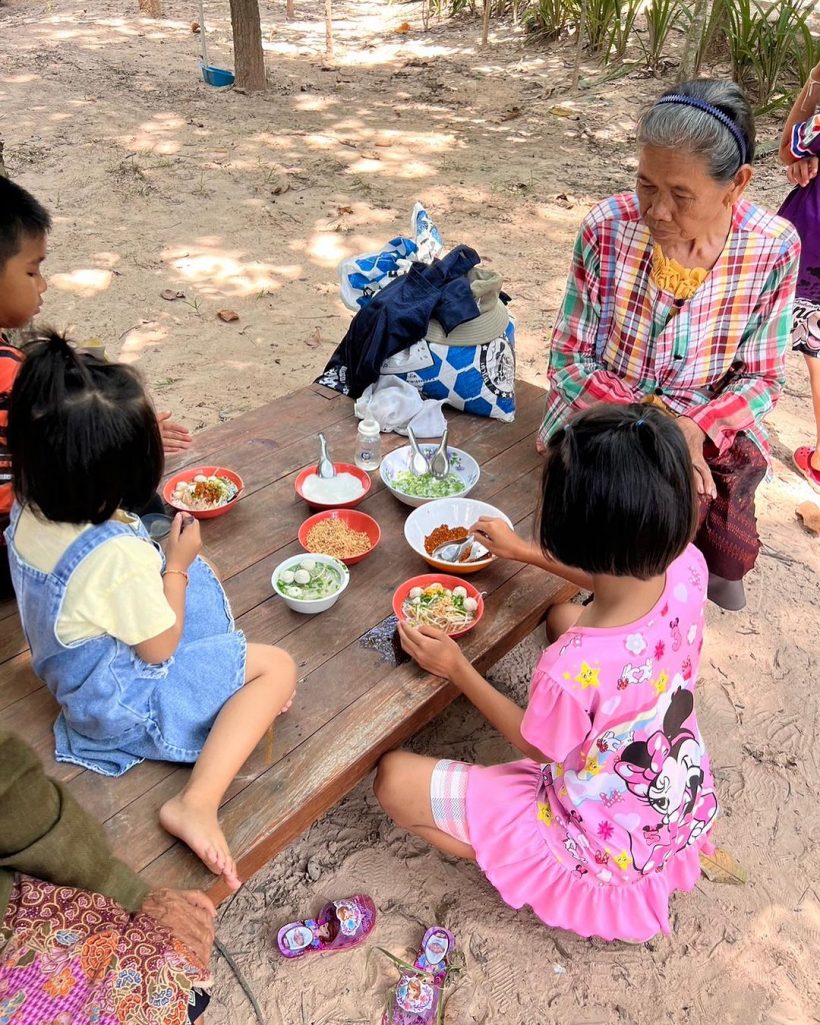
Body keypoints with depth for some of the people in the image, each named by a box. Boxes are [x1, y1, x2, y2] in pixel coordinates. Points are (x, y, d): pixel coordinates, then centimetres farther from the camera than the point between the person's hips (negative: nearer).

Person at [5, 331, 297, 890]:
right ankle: (197, 803, -15)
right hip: (127, 701, -8)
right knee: (278, 667, -7)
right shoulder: (119, 554, -36)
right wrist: (177, 564, -14)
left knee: (200, 579, 19)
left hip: (76, 671, 9)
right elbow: (160, 648, -21)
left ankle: (243, 696, 11)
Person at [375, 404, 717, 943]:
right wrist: (525, 551, 11)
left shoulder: (572, 671, -41)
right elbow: (618, 579, 4)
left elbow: (535, 747, -16)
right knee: (564, 614, 20)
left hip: (608, 849, -6)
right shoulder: (687, 568, -23)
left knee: (395, 780, -6)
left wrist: (456, 668, -8)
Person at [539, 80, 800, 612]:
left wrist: (695, 428, -23)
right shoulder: (609, 228, -15)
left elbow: (762, 378, -3)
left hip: (709, 431, 2)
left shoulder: (774, 248, -12)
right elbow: (569, 361, -10)